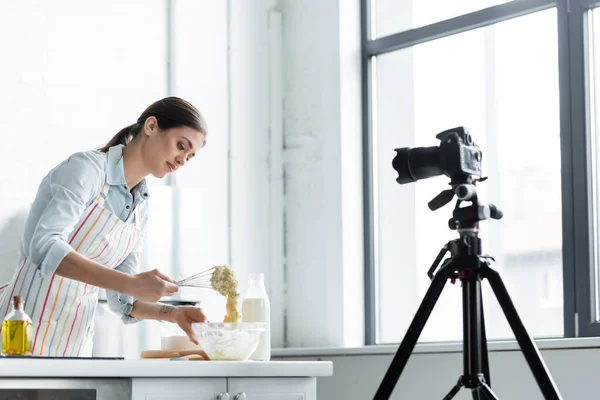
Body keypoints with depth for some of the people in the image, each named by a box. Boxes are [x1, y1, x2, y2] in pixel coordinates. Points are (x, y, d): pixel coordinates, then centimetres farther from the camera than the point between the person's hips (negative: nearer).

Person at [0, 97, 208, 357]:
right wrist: (132, 283, -32)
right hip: (22, 328, -7)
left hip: (76, 341, 7)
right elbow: (44, 247, -26)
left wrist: (172, 314, -6)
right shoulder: (86, 168, -11)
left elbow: (121, 298, 12)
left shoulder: (140, 207, 10)